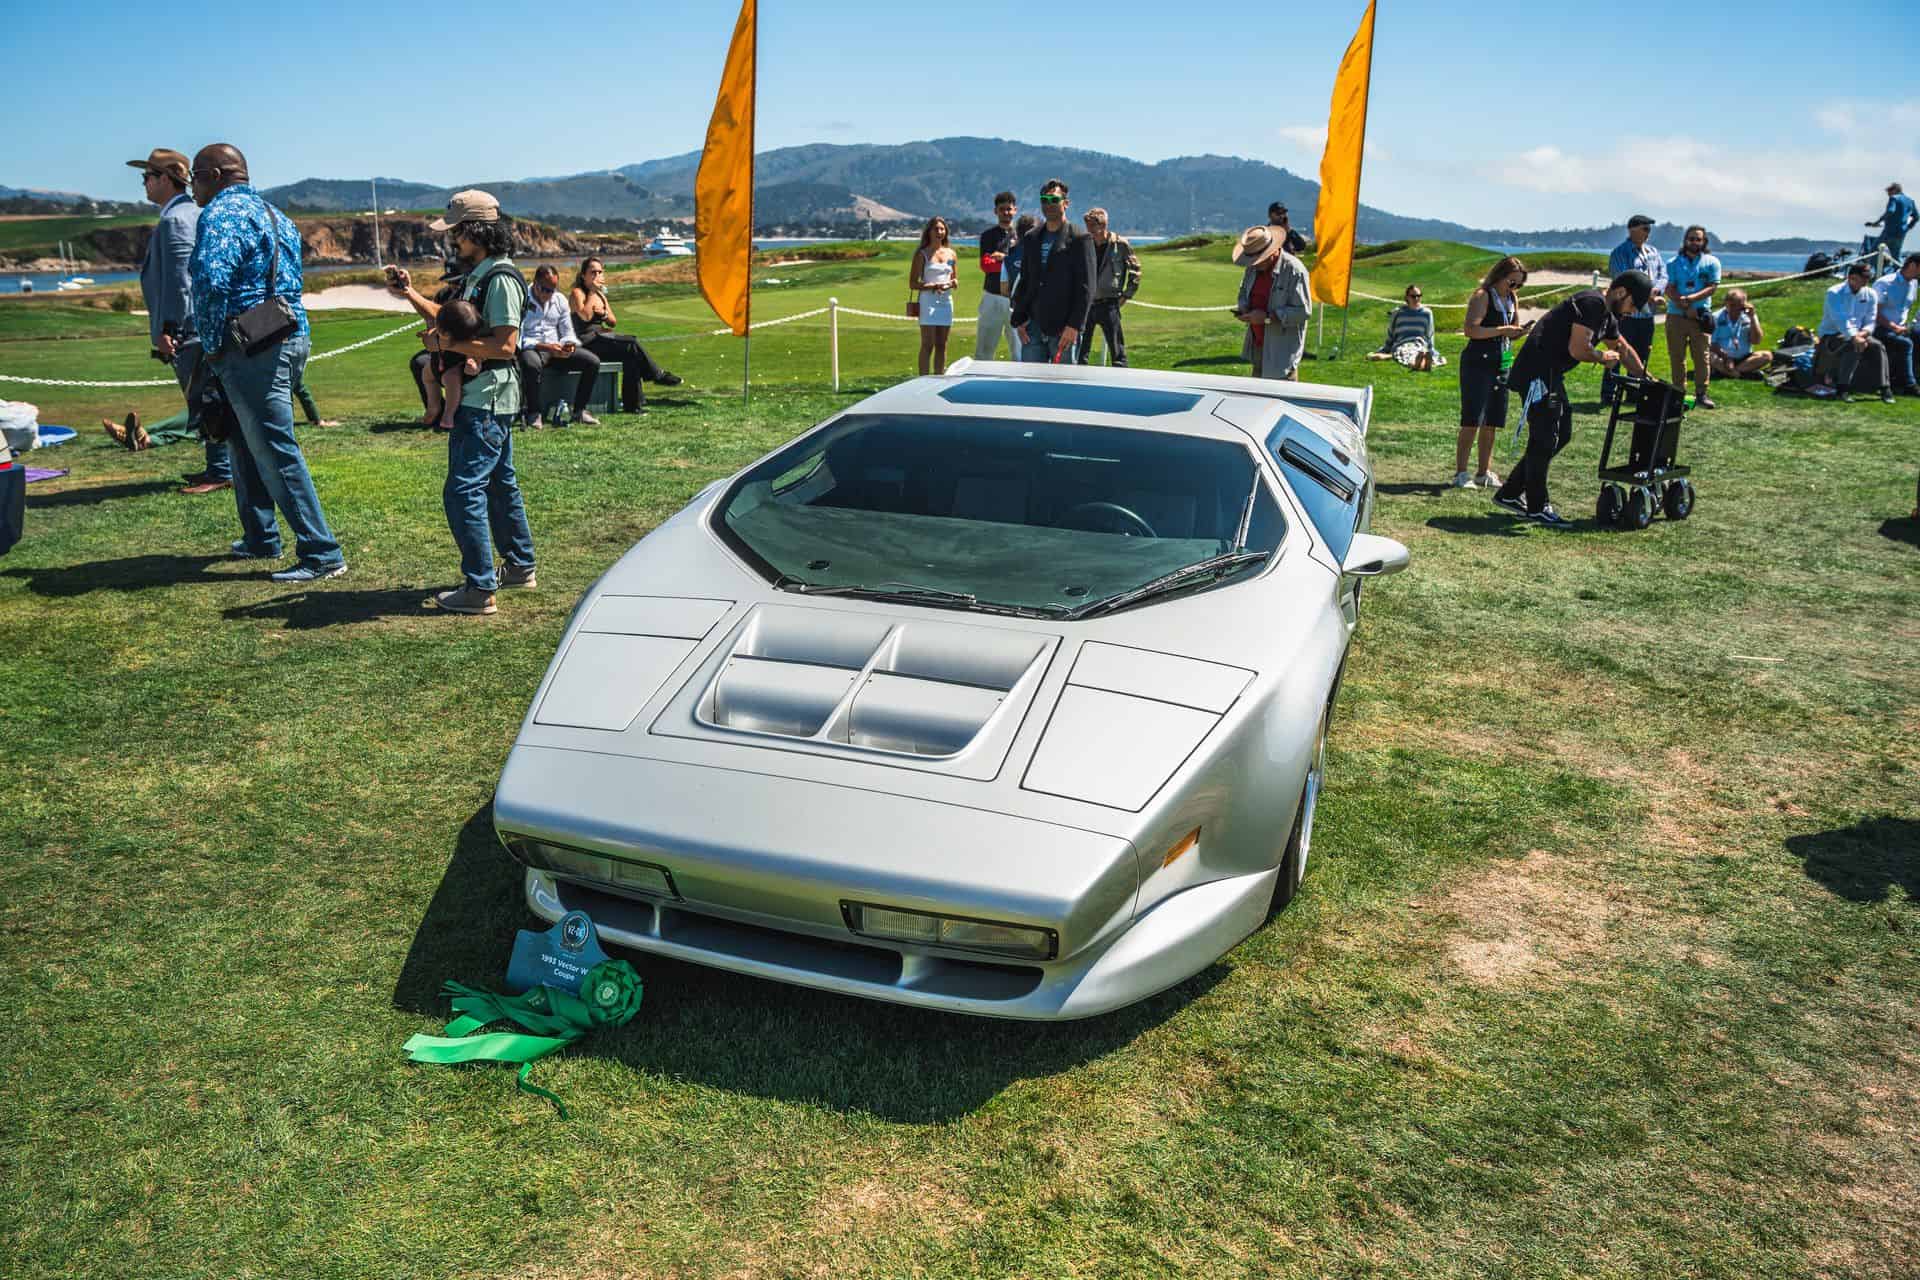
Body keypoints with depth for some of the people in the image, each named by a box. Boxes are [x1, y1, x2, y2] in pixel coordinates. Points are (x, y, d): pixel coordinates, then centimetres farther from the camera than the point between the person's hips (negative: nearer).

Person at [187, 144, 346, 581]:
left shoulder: (220, 214, -11)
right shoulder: (275, 215, 20)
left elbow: (212, 280, -26)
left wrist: (212, 347, -15)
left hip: (252, 350, -10)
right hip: (291, 337, 10)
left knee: (277, 454, -8)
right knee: (246, 445, 21)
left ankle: (323, 554, -7)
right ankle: (260, 539, 30)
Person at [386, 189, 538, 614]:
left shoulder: (501, 278, -17)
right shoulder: (476, 275, 15)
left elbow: (504, 345, -24)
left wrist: (445, 344, -20)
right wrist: (411, 294, 15)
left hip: (486, 402, -11)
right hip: (479, 399, 11)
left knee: (463, 490, -11)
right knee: (499, 483, 19)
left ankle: (480, 588, -8)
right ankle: (520, 567, 31)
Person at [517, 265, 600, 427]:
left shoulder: (560, 301, 11)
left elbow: (568, 333, 14)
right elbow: (517, 339, -14)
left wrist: (569, 344, -12)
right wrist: (545, 347, -26)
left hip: (557, 349, 5)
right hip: (532, 348, -5)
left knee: (593, 362, -15)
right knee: (531, 363, -42)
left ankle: (579, 411, -4)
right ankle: (533, 414, -22)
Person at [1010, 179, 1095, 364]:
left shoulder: (1080, 239, -3)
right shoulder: (1031, 238, 15)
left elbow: (1086, 288, -8)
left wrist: (1074, 325, -15)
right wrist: (1019, 320, 7)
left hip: (1063, 328, -5)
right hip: (1033, 326, 5)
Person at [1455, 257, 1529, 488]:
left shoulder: (1512, 300, 16)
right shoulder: (1482, 296, -8)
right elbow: (1471, 330, -19)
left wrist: (1520, 331, 2)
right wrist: (1502, 330, -21)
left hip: (1501, 364, 8)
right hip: (1478, 363, -8)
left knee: (1491, 423, 9)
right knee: (1472, 421, -10)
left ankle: (1484, 472, 16)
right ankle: (1460, 473, -6)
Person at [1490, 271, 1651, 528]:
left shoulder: (1607, 316, 17)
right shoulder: (1592, 303, -16)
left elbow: (1624, 349, 32)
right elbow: (1577, 350, -22)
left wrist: (1646, 378, 35)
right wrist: (1604, 358, -3)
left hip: (1551, 376, 11)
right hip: (1537, 373, -11)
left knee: (1561, 435, 14)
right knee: (1544, 440, -5)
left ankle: (1509, 494, 18)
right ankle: (1536, 507, 6)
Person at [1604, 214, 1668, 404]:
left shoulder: (1654, 253, 16)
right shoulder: (1620, 252, -5)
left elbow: (1663, 275, 8)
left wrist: (1656, 290, -14)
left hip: (1647, 312, 7)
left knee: (1642, 355, 11)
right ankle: (1608, 395, -1)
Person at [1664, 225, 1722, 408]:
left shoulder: (1711, 262, 7)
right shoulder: (1674, 263, 8)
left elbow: (1712, 288, -3)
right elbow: (1670, 290, -2)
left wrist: (1690, 298, -17)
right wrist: (1685, 308, -14)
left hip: (1700, 315, -1)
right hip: (1676, 316, 1)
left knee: (1702, 356, -3)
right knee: (1676, 357, 3)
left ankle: (1701, 394, 1)